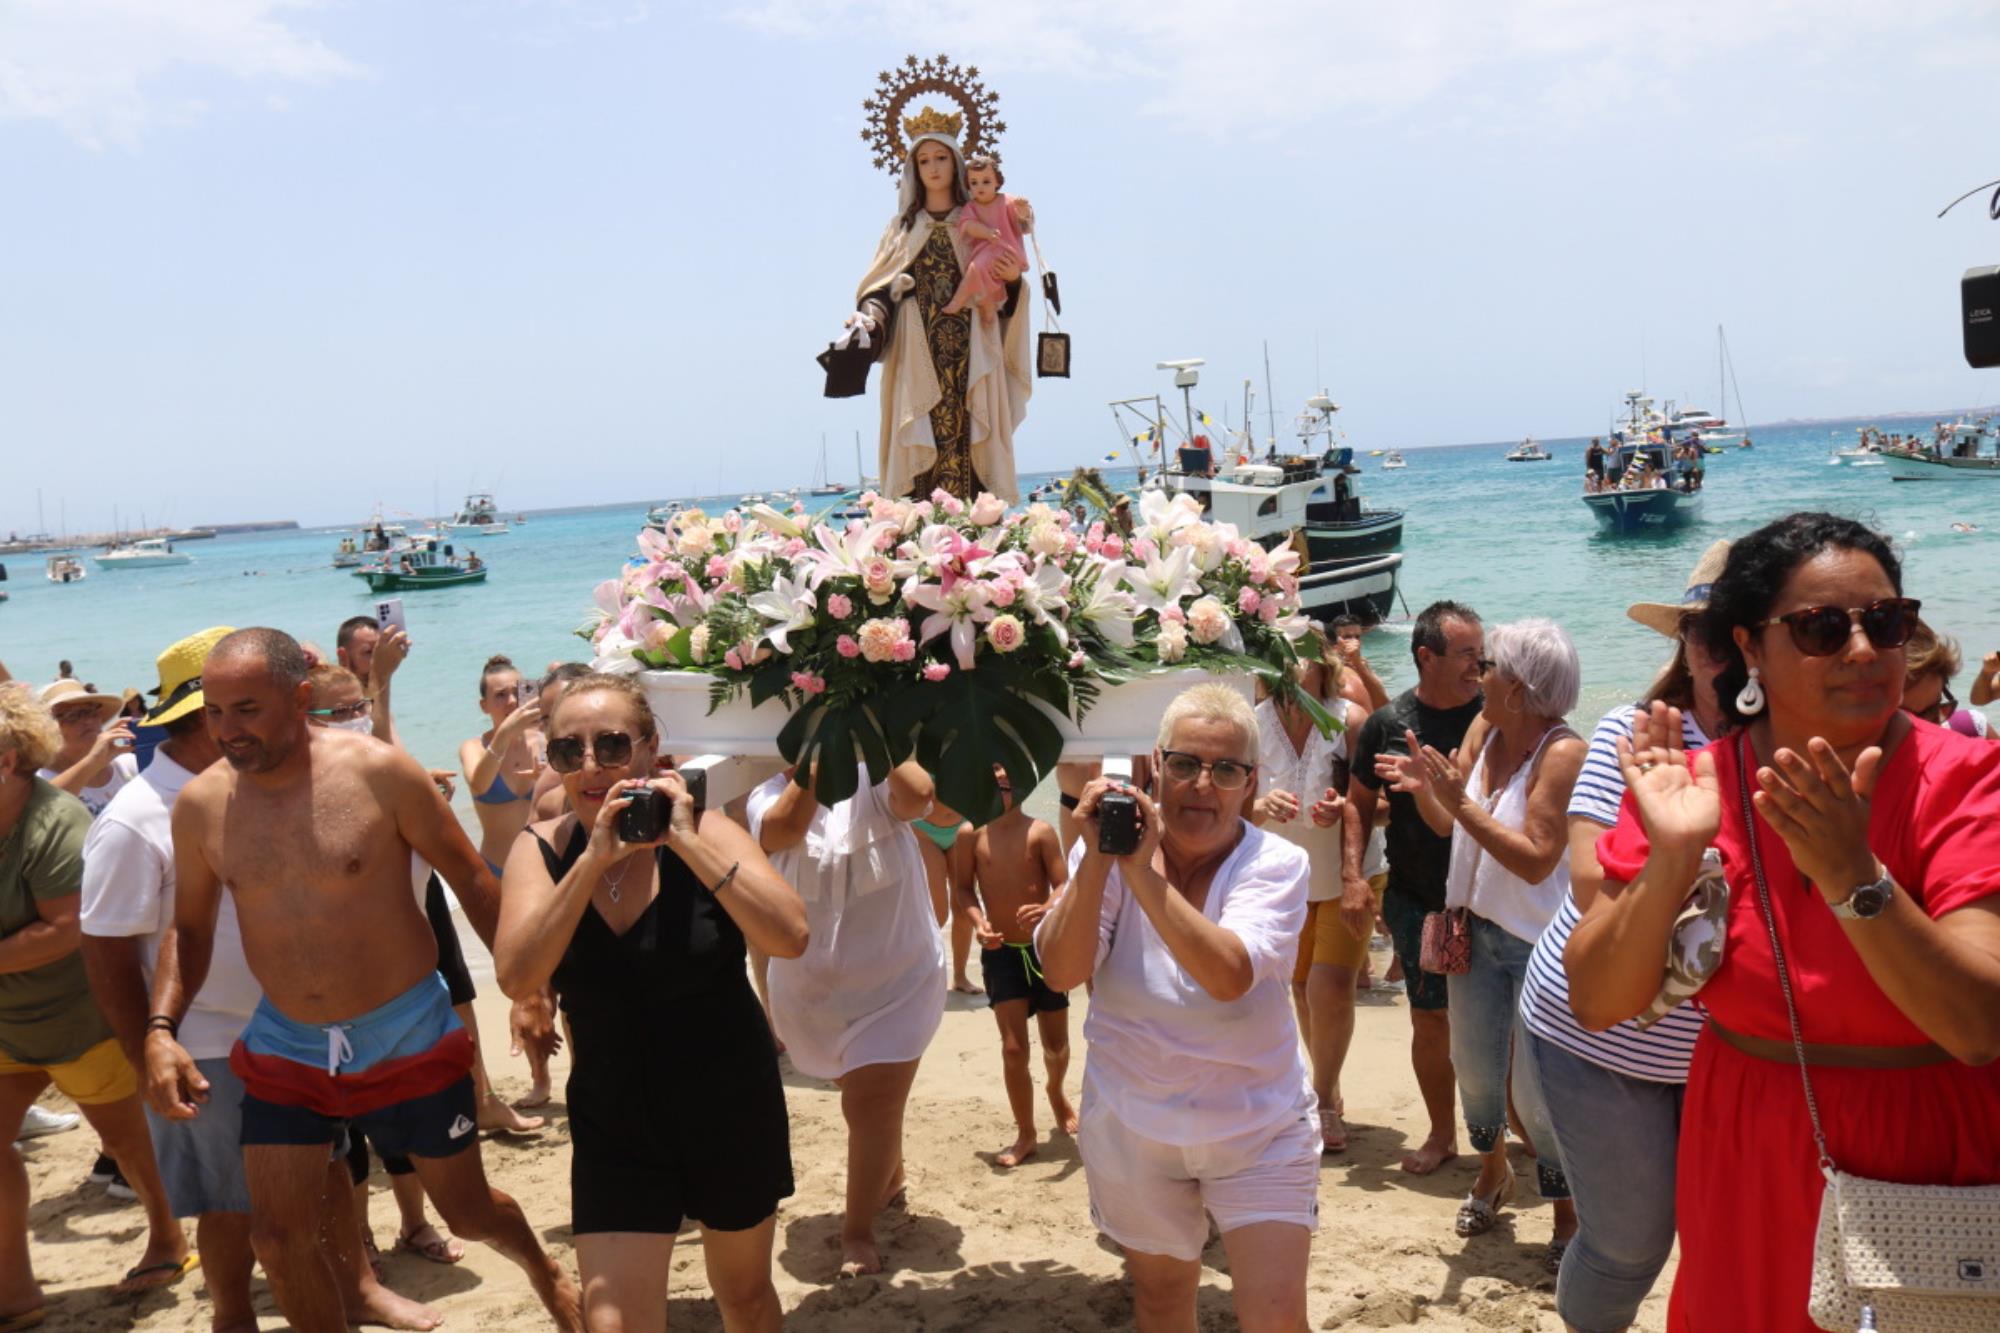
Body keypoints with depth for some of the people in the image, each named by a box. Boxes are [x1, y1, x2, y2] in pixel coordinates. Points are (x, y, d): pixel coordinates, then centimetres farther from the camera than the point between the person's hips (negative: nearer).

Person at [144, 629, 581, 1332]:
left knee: (468, 1213, 11)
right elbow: (190, 928, 9)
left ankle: (541, 1266, 45)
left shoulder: (379, 772, -16)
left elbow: (471, 878, -8)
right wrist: (161, 1030, -5)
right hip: (286, 1048, 3)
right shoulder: (200, 804, -4)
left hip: (409, 1037, -3)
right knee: (278, 1237, 2)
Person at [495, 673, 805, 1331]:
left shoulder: (701, 832, -12)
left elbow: (790, 938, -26)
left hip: (730, 1109, 0)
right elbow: (516, 976, -22)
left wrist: (686, 841, -29)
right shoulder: (542, 849, -7)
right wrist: (594, 858, -29)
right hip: (612, 1122, 1)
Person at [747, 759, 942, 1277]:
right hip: (812, 991, 3)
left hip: (896, 982, -3)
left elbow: (918, 794, -34)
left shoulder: (875, 785, -11)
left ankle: (858, 1232, 11)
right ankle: (889, 1179, 50)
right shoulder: (769, 797, -7)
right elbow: (784, 830, -30)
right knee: (869, 1102, 24)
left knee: (871, 1108, -7)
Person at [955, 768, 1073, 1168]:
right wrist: (977, 923, -14)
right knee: (1013, 1049, -4)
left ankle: (1056, 1092, 47)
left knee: (1056, 1045, 12)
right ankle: (1026, 1135, 13)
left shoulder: (1040, 832, -7)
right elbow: (964, 889, 4)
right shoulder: (974, 835, -1)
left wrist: (1046, 910, -32)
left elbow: (1063, 885, -11)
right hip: (1001, 952, 1)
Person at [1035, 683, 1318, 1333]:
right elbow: (1061, 972, -18)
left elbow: (1229, 976, -31)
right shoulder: (1112, 842, -8)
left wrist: (1142, 871, -34)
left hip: (1257, 1129, -2)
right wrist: (1098, 858, -28)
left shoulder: (1276, 864, -14)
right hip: (1132, 1126, 2)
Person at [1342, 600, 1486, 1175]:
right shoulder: (1388, 723, -3)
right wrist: (1352, 876, -5)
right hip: (1417, 898, 0)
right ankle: (1442, 1133, 27)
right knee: (1430, 1018, 8)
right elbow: (1359, 804, 4)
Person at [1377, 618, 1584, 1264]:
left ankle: (1568, 1215, 23)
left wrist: (1461, 802, -27)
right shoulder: (1483, 728, 0)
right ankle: (1493, 1170, 45)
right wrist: (1424, 788, -16)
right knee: (1474, 1066, 19)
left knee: (1536, 1090, 1)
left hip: (1541, 941, -7)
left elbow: (1536, 861, -25)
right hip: (1477, 927, 7)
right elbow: (1446, 823, 4)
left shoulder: (1563, 752, -21)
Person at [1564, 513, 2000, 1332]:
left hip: (1931, 1172, -2)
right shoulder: (1693, 786, -7)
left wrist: (1851, 875, -35)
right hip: (1747, 1176, 2)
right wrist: (1671, 858, -26)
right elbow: (1596, 1003, -12)